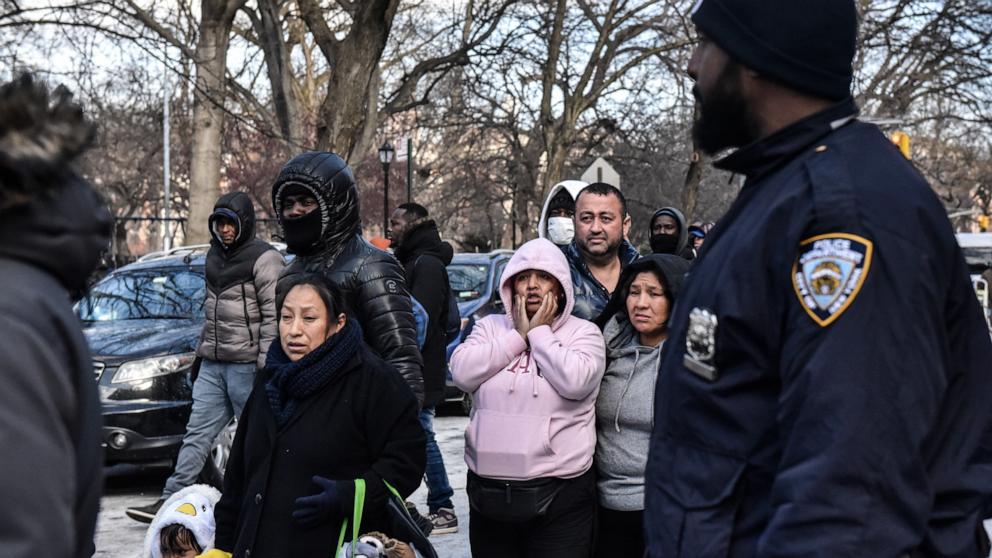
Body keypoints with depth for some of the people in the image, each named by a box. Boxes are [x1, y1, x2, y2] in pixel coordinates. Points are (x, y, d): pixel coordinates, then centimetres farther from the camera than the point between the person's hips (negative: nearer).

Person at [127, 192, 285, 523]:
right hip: (212, 364, 8)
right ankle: (171, 499, 2)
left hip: (246, 364, -8)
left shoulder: (264, 259, -10)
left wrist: (265, 364, -18)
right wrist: (202, 346, 23)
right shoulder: (215, 256, 17)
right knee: (197, 433, 4)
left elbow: (273, 316, -14)